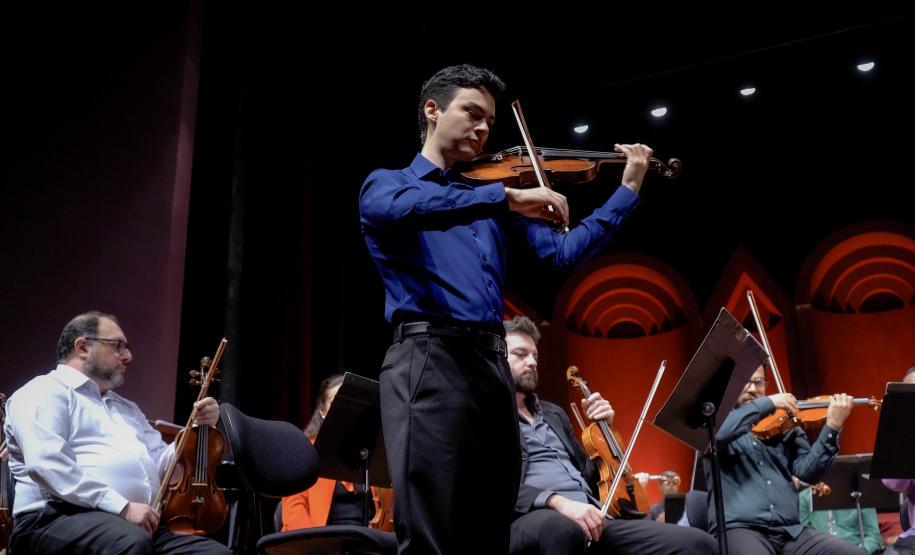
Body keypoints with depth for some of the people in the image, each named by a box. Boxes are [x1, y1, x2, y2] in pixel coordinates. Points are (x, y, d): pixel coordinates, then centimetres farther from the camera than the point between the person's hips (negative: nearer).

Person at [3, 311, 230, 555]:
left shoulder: (126, 407, 30)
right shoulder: (45, 392, 4)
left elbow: (161, 464, 25)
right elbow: (47, 464, -13)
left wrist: (197, 428, 8)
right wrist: (122, 506, -19)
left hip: (141, 524, 7)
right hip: (61, 519, -7)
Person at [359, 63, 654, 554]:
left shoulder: (491, 202, 24)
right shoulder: (385, 183, 9)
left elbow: (562, 252, 15)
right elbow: (400, 207, -18)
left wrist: (627, 190, 11)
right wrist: (506, 196, -23)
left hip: (493, 364, 6)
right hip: (430, 358, -6)